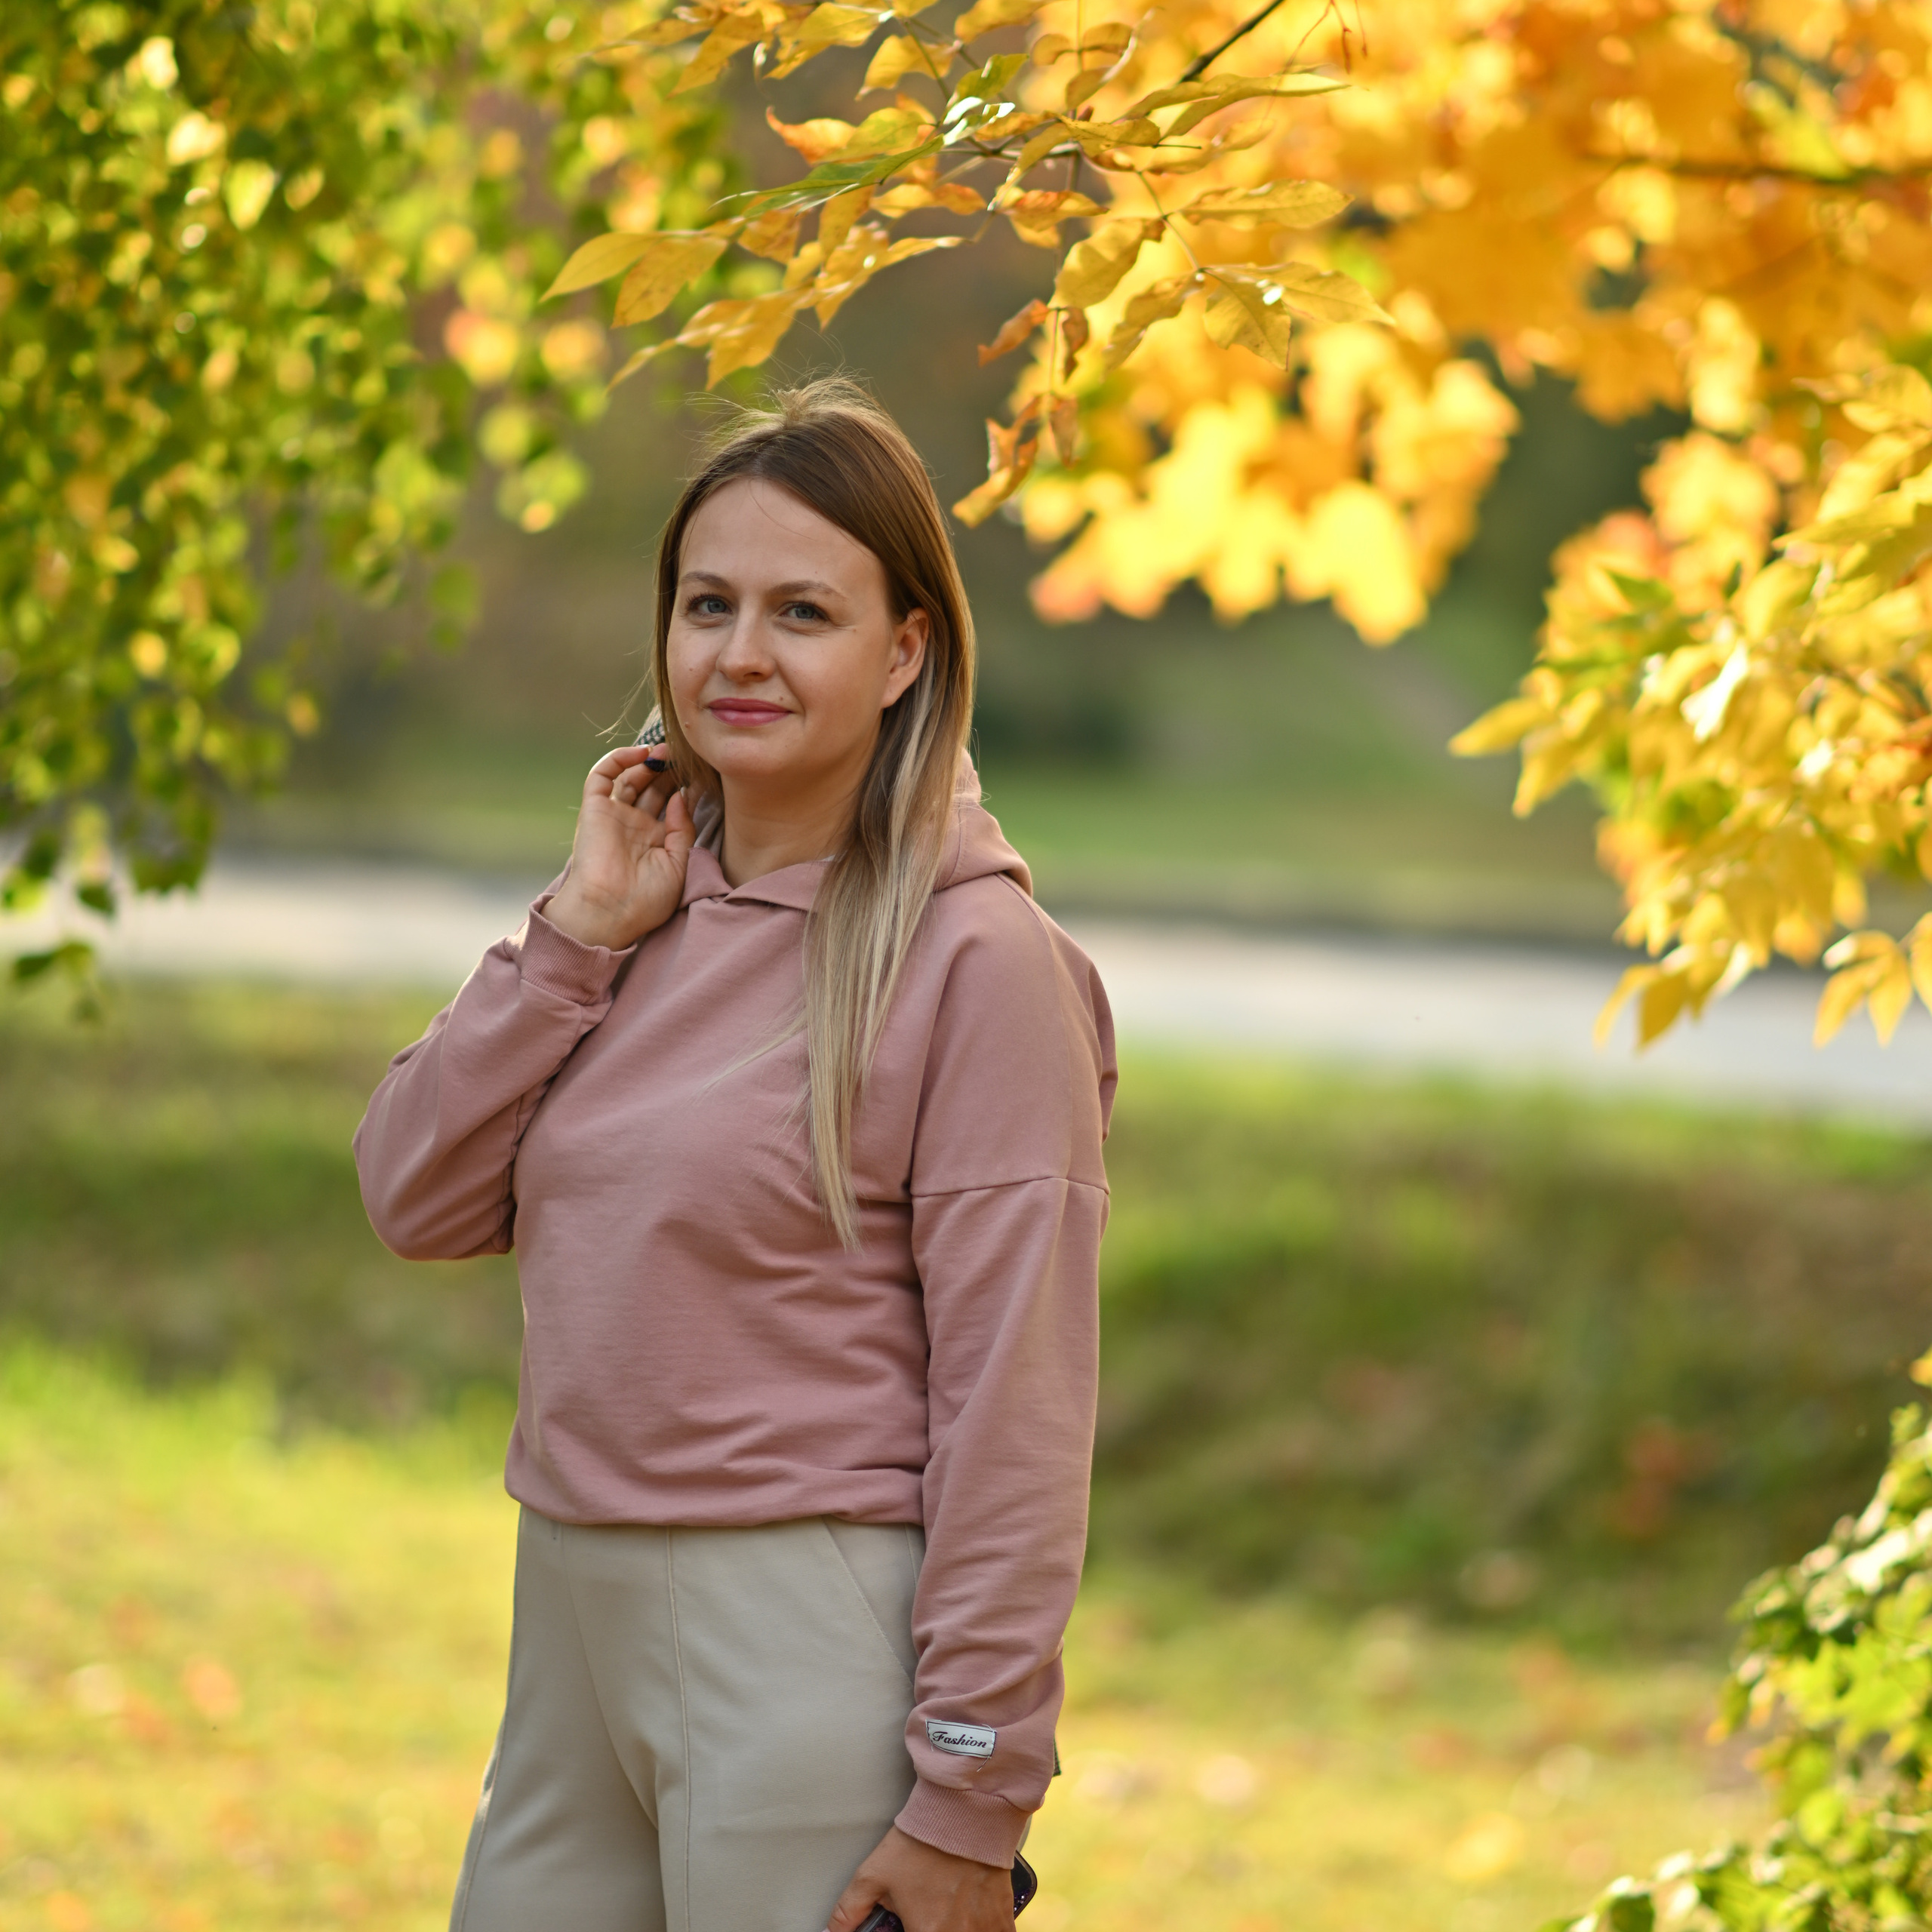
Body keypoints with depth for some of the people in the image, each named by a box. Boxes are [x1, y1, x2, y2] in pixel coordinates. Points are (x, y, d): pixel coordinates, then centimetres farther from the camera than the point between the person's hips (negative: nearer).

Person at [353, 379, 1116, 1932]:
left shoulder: (976, 956, -12)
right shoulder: (651, 899, 8)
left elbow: (1015, 1403, -14)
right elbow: (419, 1203, 5)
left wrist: (971, 1801, -17)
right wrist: (580, 931, -4)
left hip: (814, 1640, -6)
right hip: (572, 1616, 7)